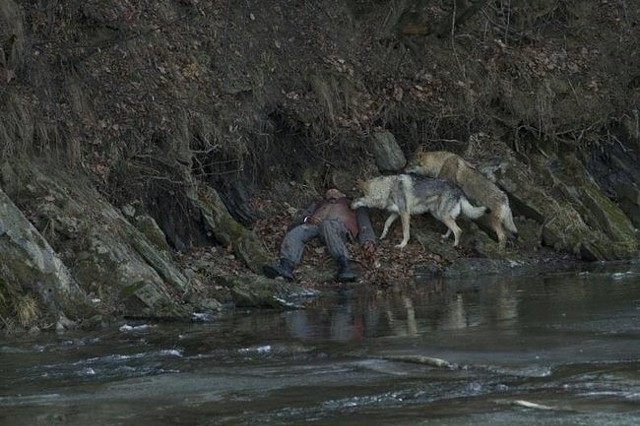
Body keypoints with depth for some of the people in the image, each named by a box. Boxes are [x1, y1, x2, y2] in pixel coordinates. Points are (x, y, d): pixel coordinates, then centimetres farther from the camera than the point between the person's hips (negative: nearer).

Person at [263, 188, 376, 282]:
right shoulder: (317, 205, 44)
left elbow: (364, 222, 20)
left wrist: (368, 240, -3)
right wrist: (307, 219, -1)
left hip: (341, 225, -3)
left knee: (328, 226, -42)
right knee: (295, 232, -32)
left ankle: (345, 265, -63)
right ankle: (285, 267, -57)